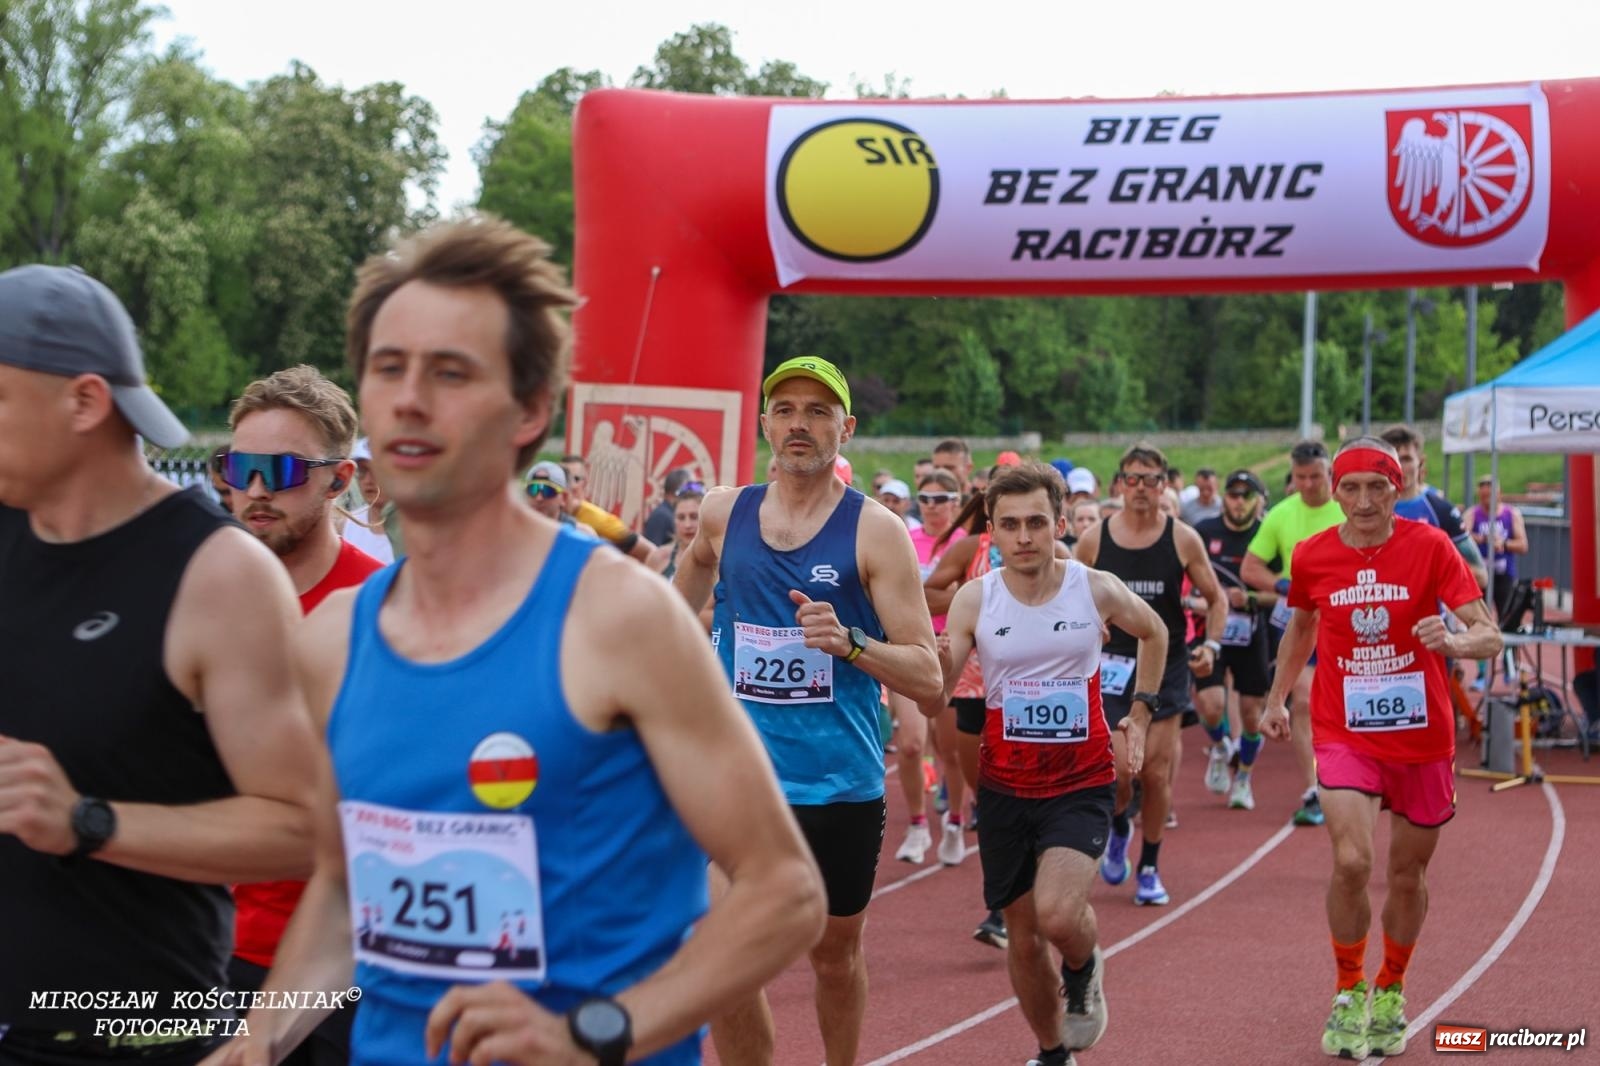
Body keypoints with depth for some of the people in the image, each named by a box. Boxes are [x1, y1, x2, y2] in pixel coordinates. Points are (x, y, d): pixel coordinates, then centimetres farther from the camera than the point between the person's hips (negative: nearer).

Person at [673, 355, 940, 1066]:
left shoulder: (874, 531, -8)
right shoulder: (723, 514, 2)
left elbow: (926, 676, -11)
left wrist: (849, 641, -27)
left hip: (840, 787, -2)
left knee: (835, 953, 14)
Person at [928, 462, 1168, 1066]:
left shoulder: (1097, 591, -7)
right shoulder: (974, 600, -7)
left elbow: (1154, 633, 16)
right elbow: (932, 702, -12)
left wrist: (1139, 714, 12)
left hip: (1081, 784, -2)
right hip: (1004, 789, 2)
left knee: (1057, 915, -24)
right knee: (1023, 937, 11)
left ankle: (1084, 970, 12)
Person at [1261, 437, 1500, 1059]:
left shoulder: (1429, 546, -9)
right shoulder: (1312, 555, -3)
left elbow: (1489, 635, -15)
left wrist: (1455, 641, -36)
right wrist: (1277, 697, 20)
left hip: (1422, 736, 0)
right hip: (1344, 734, 0)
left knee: (1407, 875, 11)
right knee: (1351, 861, -19)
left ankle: (1390, 995, 36)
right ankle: (1348, 995, 3)